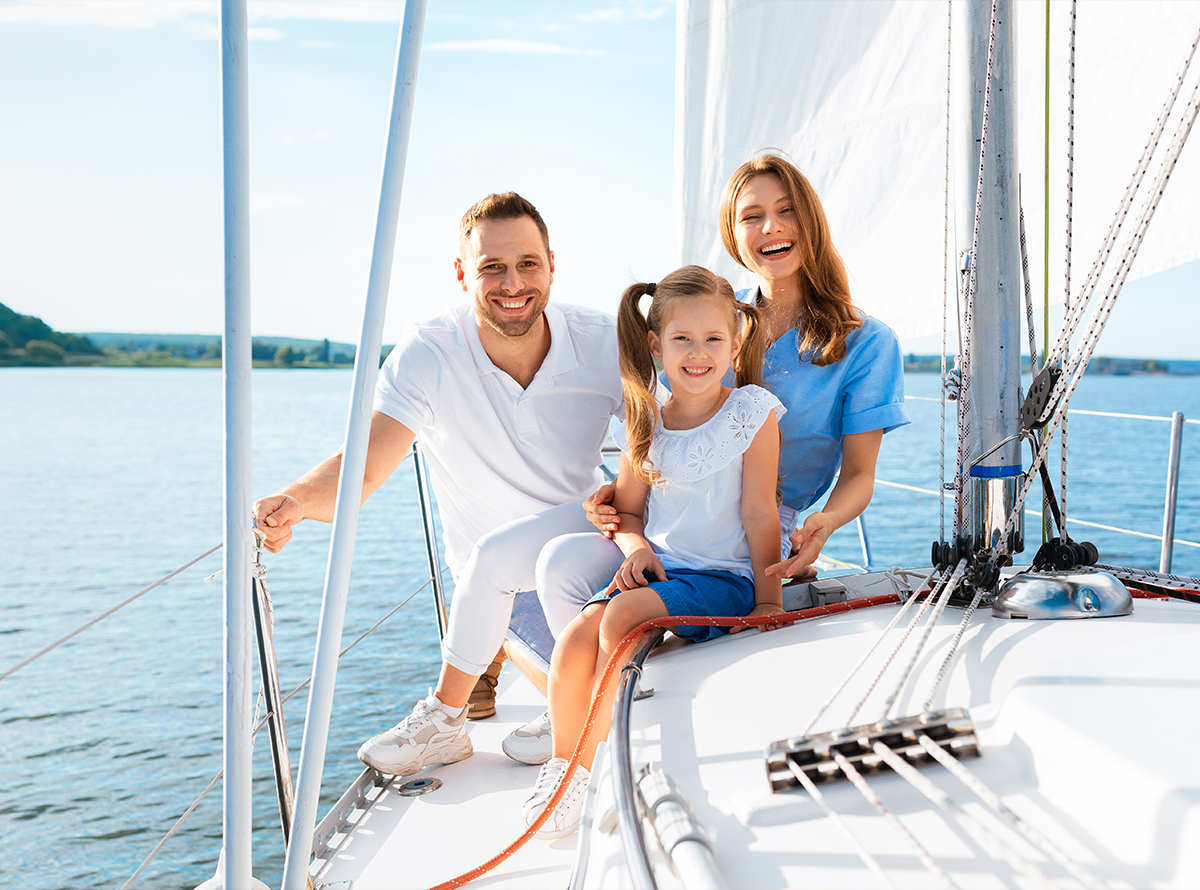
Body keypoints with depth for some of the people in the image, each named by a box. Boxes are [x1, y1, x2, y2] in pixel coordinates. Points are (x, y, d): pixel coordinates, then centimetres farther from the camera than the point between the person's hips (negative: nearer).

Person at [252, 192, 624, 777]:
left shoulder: (604, 343, -15)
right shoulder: (428, 354, -19)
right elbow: (363, 469, -29)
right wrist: (296, 500, -50)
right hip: (500, 588, -1)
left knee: (496, 555, -28)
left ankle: (444, 719, -4)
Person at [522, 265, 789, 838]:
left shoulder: (752, 411, -4)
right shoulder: (644, 425, 8)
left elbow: (758, 514, -6)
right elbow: (627, 511, 17)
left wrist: (769, 600, -6)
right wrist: (637, 548, -5)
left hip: (724, 577, -4)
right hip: (657, 570, 4)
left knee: (624, 616, -29)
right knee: (577, 634, -22)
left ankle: (601, 764, -11)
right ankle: (564, 762, 2)